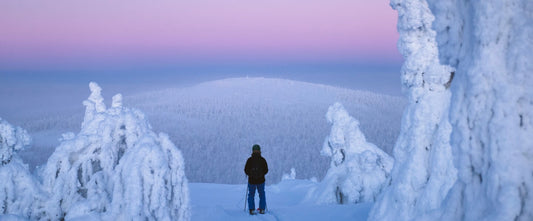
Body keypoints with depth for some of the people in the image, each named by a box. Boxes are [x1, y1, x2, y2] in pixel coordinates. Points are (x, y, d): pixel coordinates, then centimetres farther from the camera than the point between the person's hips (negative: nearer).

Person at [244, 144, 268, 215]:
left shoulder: (249, 160, -9)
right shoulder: (263, 160, -7)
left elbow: (246, 170, -6)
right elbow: (266, 170, -2)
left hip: (251, 180, 0)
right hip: (261, 180, 1)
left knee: (251, 195, 14)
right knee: (262, 195, 17)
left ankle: (251, 210, 5)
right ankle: (262, 209, 14)